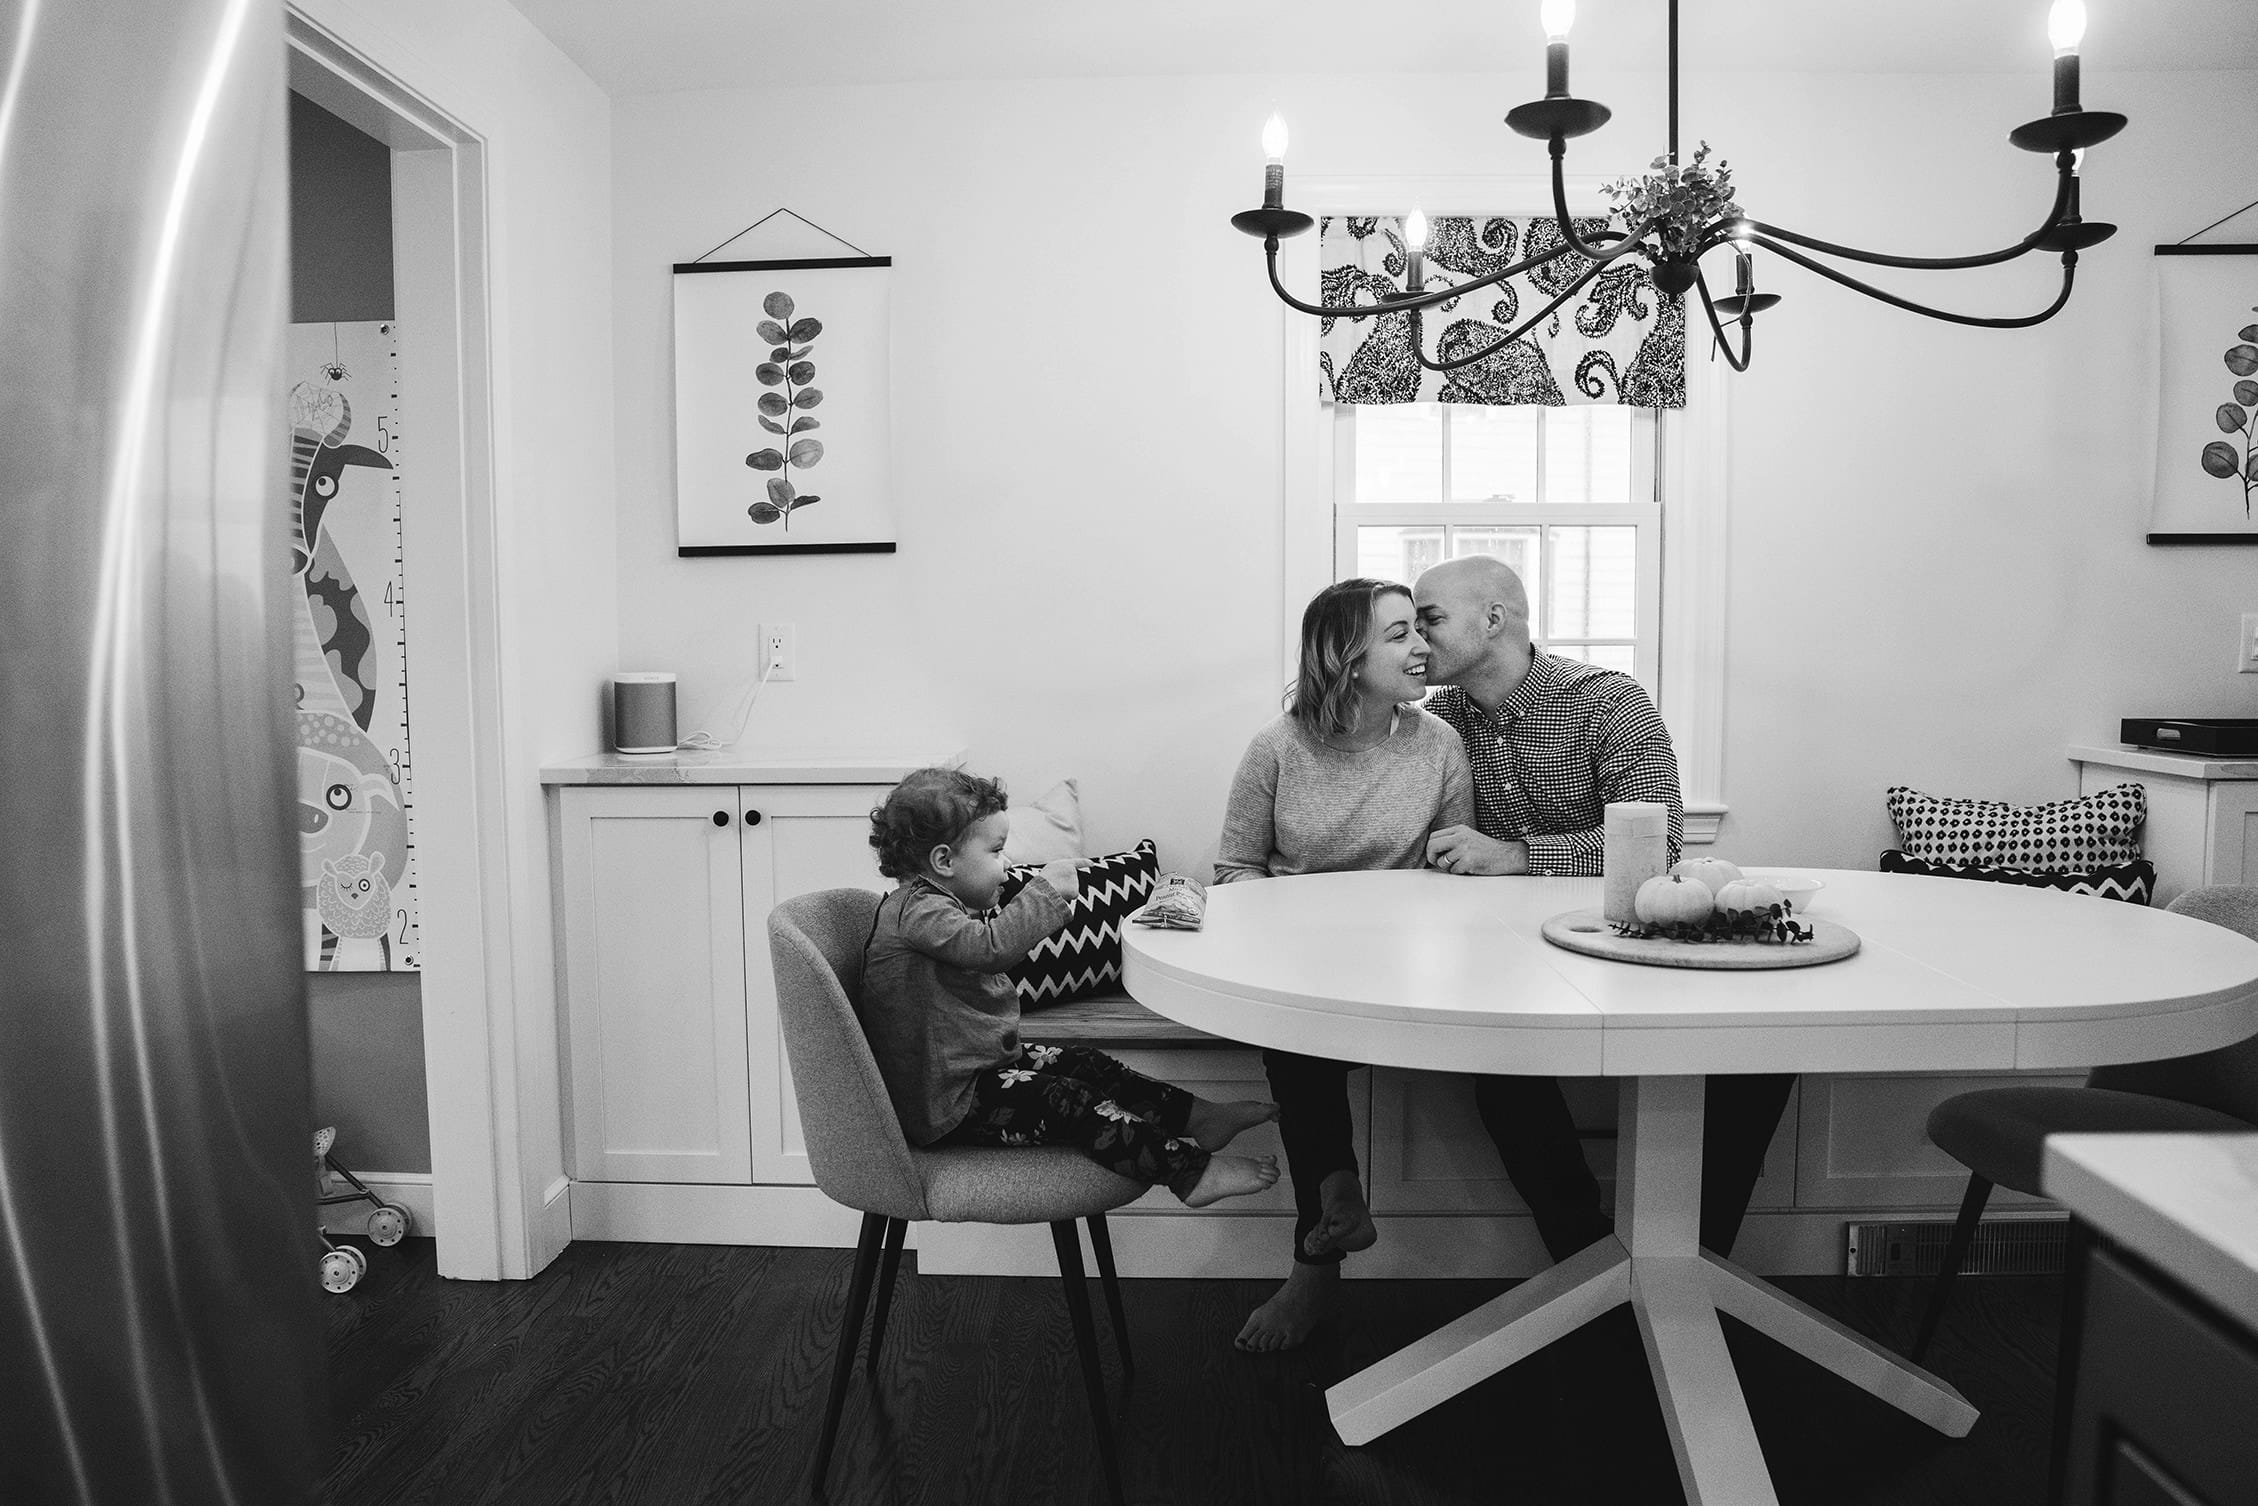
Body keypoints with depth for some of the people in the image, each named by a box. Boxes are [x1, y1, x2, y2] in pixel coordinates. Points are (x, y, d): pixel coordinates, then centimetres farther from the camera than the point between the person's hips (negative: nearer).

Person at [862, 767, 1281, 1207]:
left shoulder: (939, 904, 11)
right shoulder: (916, 910, -24)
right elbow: (990, 947, -40)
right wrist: (1046, 889, -32)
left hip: (979, 1063, 11)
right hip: (948, 1103, -11)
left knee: (1086, 1064, 7)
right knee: (1072, 1102, -16)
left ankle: (1198, 1118, 9)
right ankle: (1192, 1171, -16)